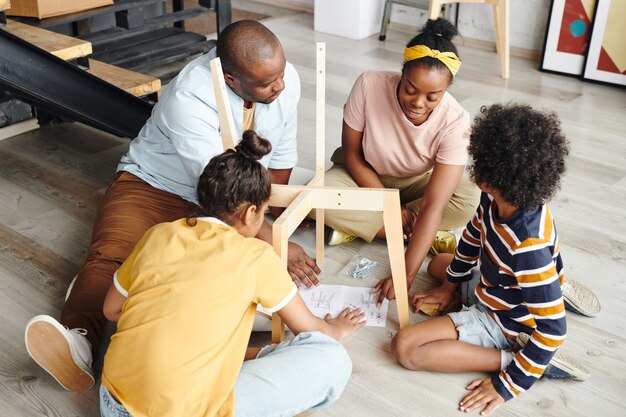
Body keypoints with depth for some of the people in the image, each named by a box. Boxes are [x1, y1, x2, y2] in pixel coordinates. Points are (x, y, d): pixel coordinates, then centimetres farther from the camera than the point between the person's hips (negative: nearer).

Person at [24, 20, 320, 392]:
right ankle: (78, 337, -47)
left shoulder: (286, 78, -14)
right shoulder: (190, 98, -31)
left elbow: (283, 156, 2)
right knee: (112, 252, -29)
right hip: (157, 183, -3)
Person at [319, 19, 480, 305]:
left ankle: (358, 227, -18)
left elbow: (433, 206, -35)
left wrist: (406, 275, -43)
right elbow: (352, 156, -16)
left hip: (417, 183, 0)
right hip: (367, 178, 0)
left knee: (470, 200, -29)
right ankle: (427, 236, -18)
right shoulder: (369, 85, -29)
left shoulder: (455, 122, -31)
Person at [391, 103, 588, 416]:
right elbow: (473, 238, 6)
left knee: (405, 348, -22)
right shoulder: (495, 201, -16)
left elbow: (553, 329, -33)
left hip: (501, 321, -8)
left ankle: (511, 359, -14)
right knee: (438, 264, 36)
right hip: (488, 285, 8)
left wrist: (509, 384, -27)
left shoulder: (527, 246, -39)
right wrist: (449, 287, 18)